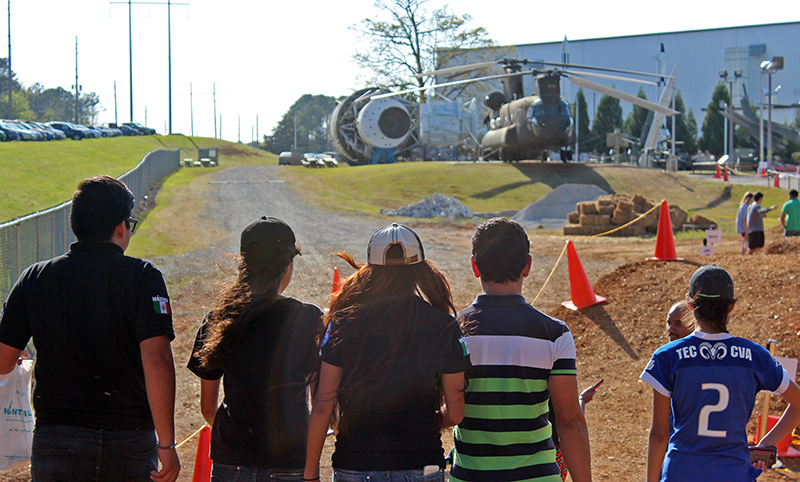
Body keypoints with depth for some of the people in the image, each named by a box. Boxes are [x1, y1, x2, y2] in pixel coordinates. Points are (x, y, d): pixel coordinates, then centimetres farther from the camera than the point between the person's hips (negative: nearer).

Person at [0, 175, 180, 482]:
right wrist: (166, 444, -15)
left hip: (56, 445, 1)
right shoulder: (142, 277, -7)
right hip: (131, 444, -1)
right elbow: (156, 360, -17)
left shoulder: (34, 279, 1)